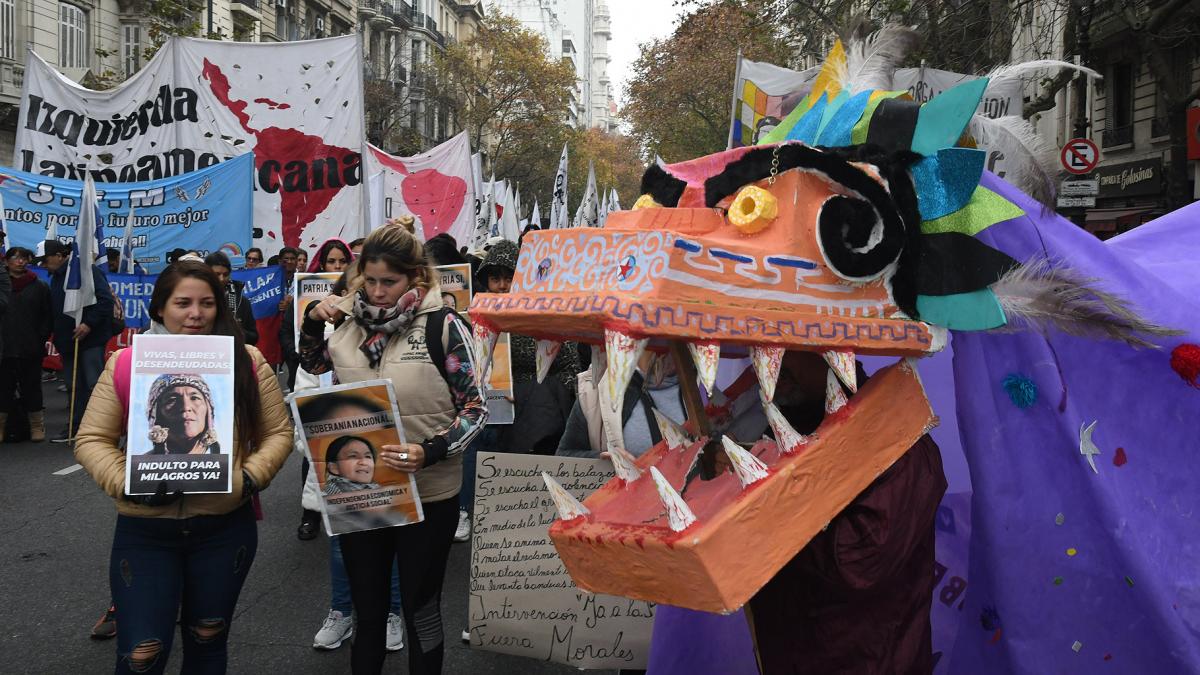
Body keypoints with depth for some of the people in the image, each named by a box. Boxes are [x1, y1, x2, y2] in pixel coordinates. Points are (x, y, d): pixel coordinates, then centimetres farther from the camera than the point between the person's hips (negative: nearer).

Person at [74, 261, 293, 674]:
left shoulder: (247, 362, -1)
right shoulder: (126, 364, -3)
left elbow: (278, 433, 4)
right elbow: (92, 440, 1)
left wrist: (250, 478, -13)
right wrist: (128, 484, -15)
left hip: (226, 527, 1)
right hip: (144, 530, -1)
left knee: (208, 639, 18)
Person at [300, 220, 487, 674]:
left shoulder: (443, 326, -11)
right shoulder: (352, 323, 0)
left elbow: (474, 409, -10)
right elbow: (313, 365, 19)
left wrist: (429, 453, -24)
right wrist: (313, 321, 1)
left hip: (426, 494, -3)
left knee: (420, 607, 13)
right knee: (367, 607, 18)